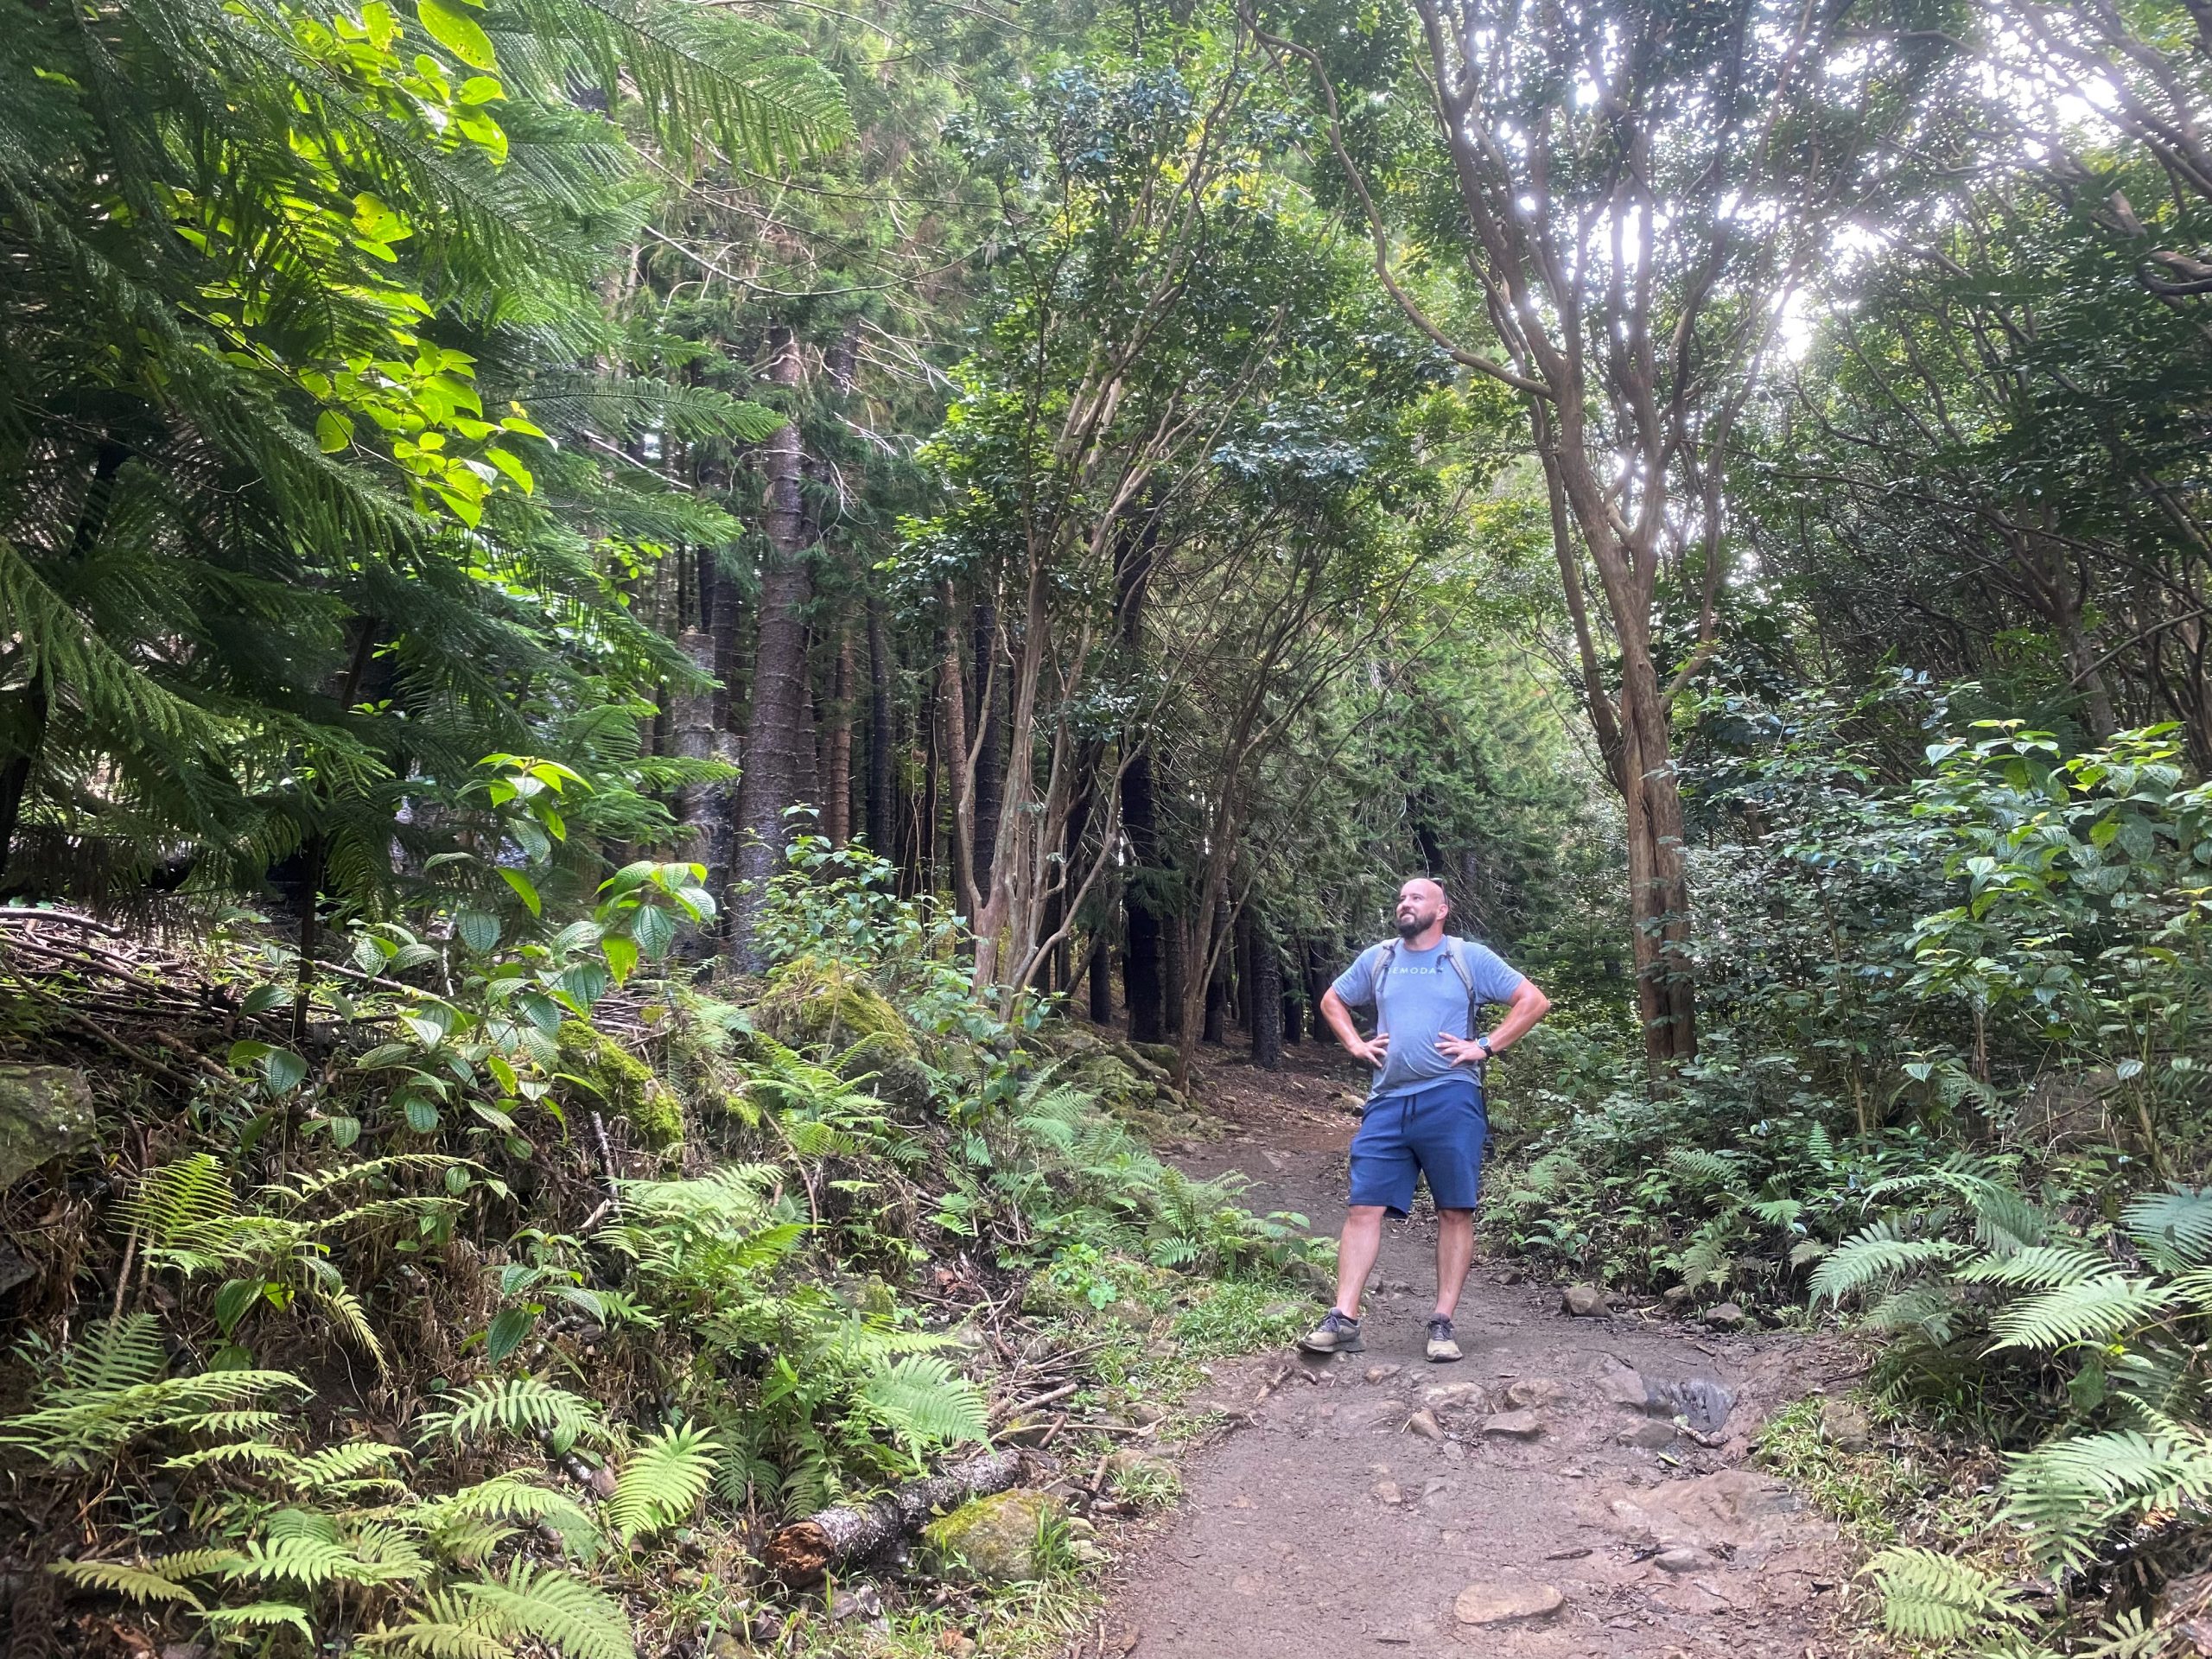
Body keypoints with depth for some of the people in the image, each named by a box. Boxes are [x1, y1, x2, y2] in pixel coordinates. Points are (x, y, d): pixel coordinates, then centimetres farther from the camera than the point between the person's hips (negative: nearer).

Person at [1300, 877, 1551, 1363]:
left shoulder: (1471, 958, 5)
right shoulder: (1377, 959, 15)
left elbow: (1534, 1001, 2)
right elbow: (1332, 1001, 29)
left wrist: (1485, 1046, -5)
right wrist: (1355, 1044, 12)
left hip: (1450, 1102, -3)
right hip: (1387, 1104, 3)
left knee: (1455, 1213, 1)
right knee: (1363, 1208, -4)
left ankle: (1443, 1324, 8)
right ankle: (1343, 1321, -3)